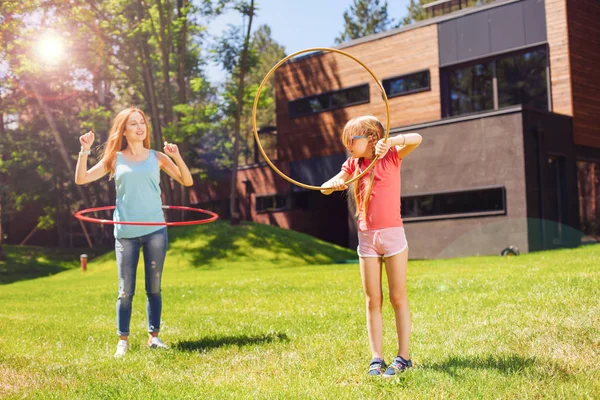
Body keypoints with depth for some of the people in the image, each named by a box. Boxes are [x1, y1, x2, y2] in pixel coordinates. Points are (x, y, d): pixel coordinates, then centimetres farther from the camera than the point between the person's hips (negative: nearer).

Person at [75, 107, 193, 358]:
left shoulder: (157, 158, 6)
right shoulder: (115, 159, 6)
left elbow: (187, 181, 3)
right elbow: (81, 179, 3)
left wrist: (177, 157, -11)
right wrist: (84, 151, -7)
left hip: (155, 230, 1)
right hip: (125, 233, 0)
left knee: (154, 288, 6)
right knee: (125, 290, 1)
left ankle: (154, 336, 16)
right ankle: (123, 340, 11)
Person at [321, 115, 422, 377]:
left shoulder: (390, 157, -4)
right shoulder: (353, 165, 9)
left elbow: (416, 139, -20)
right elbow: (324, 188, 5)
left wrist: (390, 141, -35)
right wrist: (334, 184, -17)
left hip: (392, 234, -4)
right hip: (366, 238, 4)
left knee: (398, 298, 3)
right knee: (372, 301, 5)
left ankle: (403, 356, 9)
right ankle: (376, 358, 10)